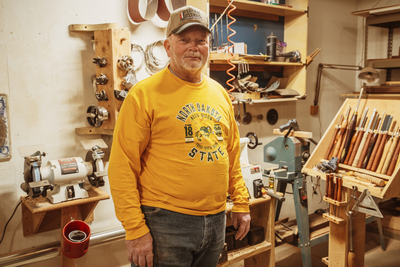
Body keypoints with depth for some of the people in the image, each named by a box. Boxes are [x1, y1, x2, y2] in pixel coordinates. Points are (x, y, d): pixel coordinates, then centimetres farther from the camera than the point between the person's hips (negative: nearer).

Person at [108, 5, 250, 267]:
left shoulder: (220, 93, 8)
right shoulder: (145, 93, -11)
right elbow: (122, 167, -13)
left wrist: (241, 204, 12)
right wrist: (135, 230, -15)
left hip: (216, 220, 6)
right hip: (166, 222, -5)